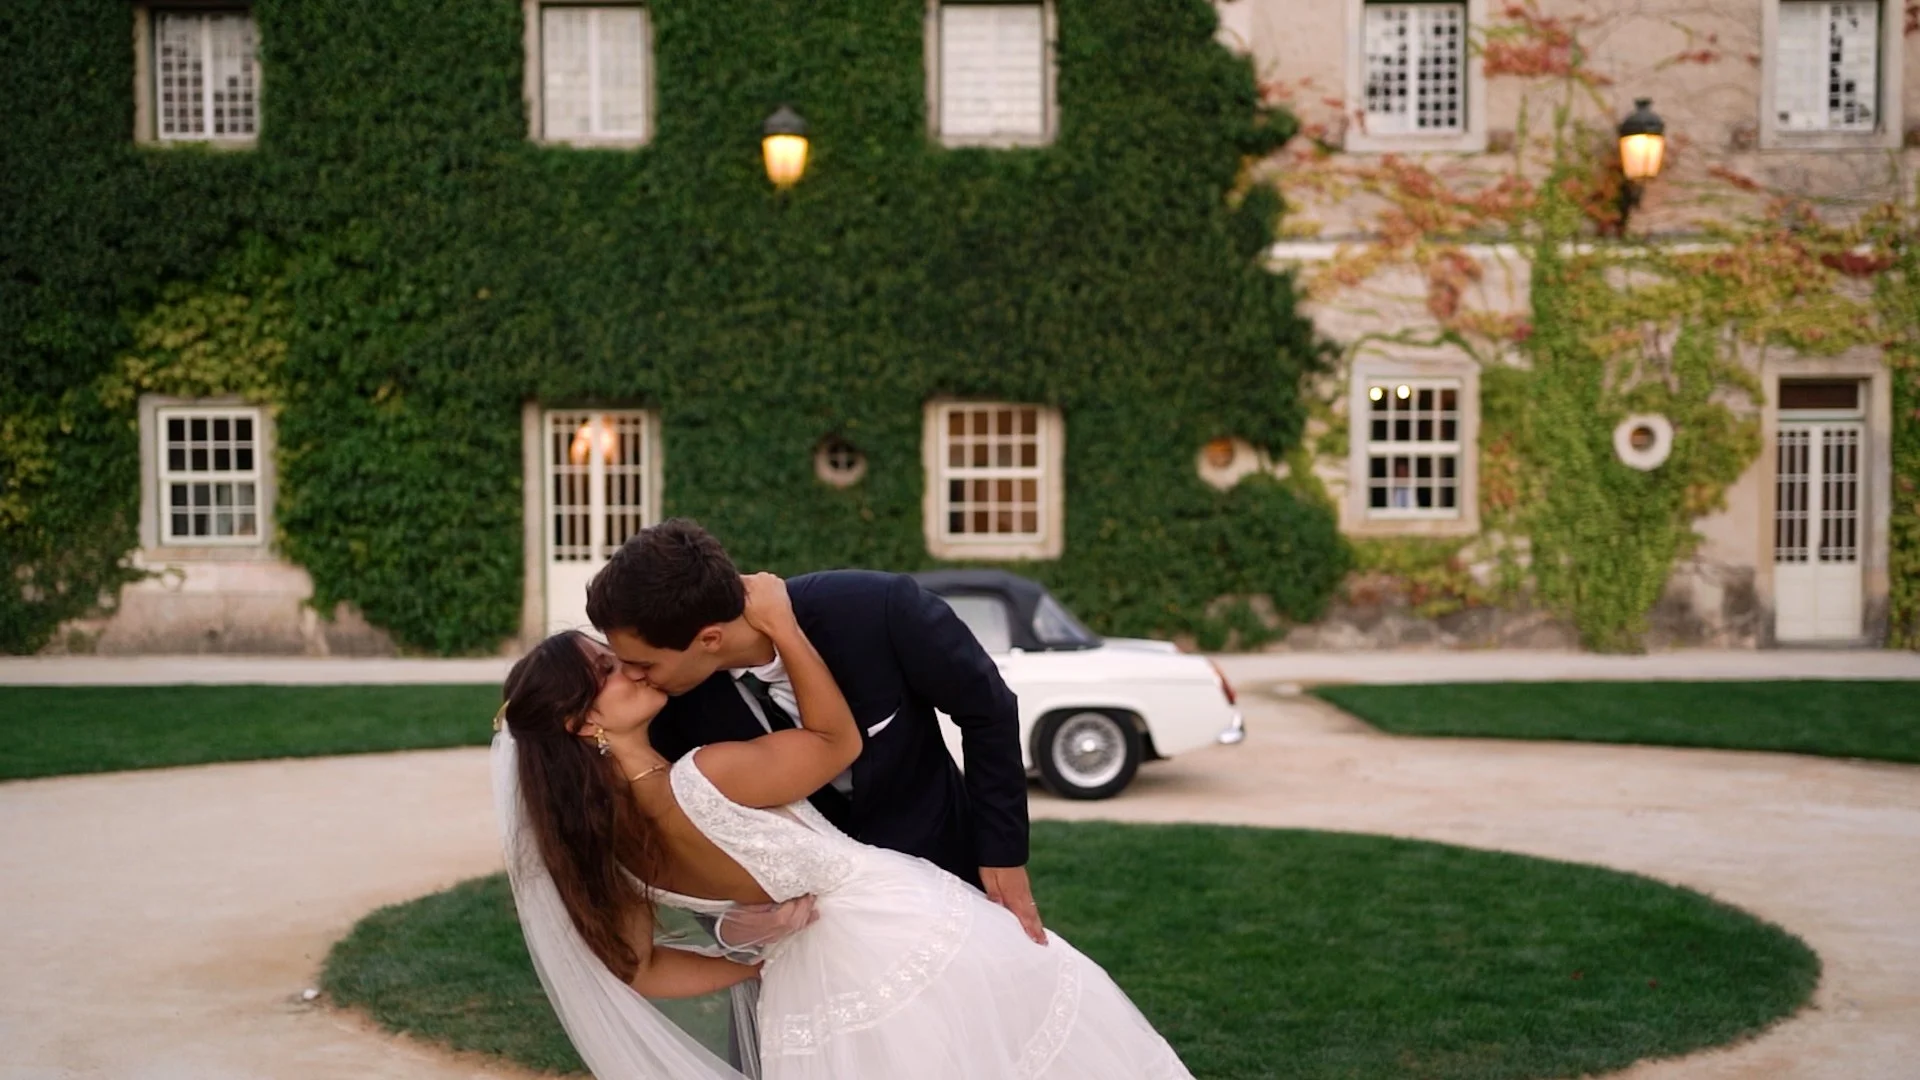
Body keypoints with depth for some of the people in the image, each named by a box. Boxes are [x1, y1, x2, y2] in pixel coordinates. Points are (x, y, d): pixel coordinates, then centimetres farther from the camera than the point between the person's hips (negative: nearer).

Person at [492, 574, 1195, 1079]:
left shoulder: (602, 842, -6)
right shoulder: (706, 779, -29)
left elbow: (638, 970, 5)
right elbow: (841, 741, -14)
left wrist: (762, 962, 13)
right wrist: (781, 624, -14)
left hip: (810, 1003, 7)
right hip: (915, 948, -7)